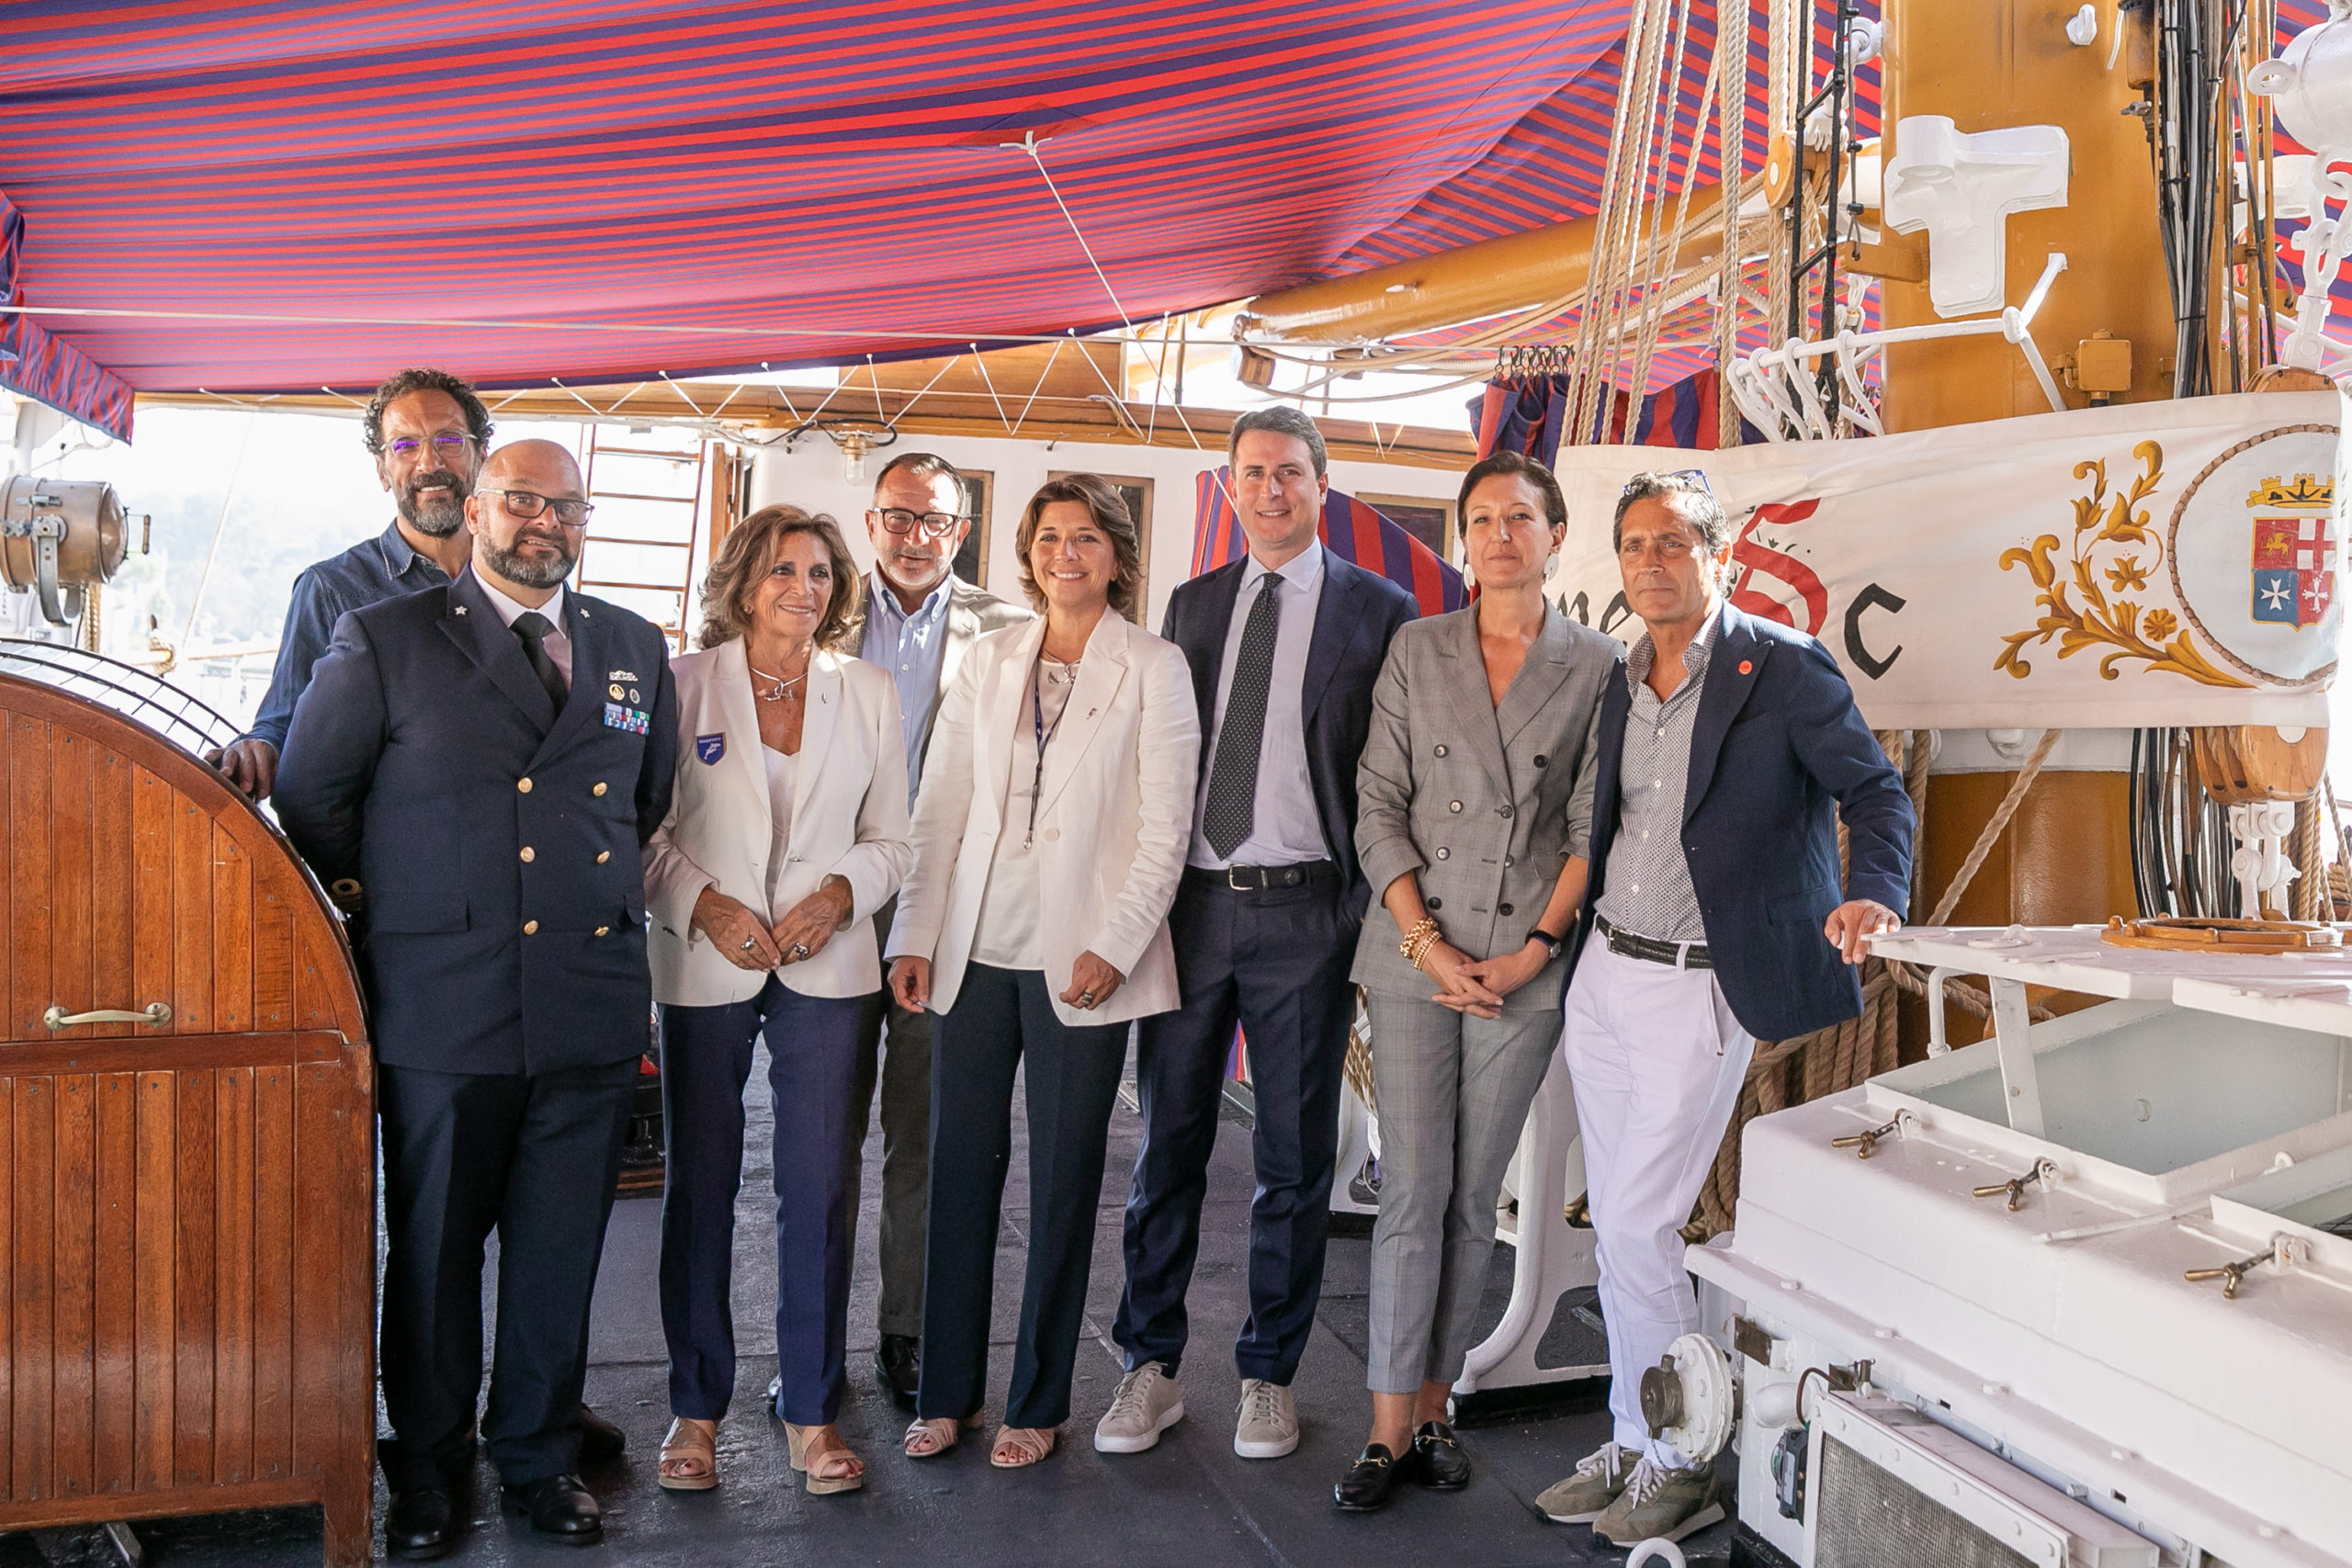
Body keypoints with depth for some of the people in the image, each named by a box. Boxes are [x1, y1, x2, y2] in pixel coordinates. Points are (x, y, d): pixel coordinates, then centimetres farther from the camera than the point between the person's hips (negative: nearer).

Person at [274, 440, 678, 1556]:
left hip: (591, 1011, 3)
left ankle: (540, 1454, 31)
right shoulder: (383, 640, 1)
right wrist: (386, 904, 11)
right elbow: (309, 796, 8)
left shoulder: (636, 649, 11)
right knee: (432, 1253, 11)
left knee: (559, 1256, 12)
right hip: (442, 1008, -2)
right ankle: (425, 1465, 30)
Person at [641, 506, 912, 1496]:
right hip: (706, 964, -1)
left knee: (819, 1185, 1)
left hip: (824, 964, 1)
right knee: (699, 1183, 7)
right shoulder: (685, 684, 1)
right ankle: (696, 1406, 22)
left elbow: (891, 839, 9)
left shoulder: (867, 692, 7)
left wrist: (841, 891, -9)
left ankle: (812, 1411, 16)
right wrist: (703, 903, -12)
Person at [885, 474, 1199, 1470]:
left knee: (1063, 1179, 5)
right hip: (975, 950, 3)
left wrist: (1115, 947, -12)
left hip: (1083, 959, -3)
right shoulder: (989, 659, 11)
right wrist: (914, 935, 2)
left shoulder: (1154, 668, 1)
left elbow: (1166, 826, -4)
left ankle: (1039, 1403, 20)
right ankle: (946, 1391, 22)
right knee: (959, 1166, 7)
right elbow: (940, 803, 8)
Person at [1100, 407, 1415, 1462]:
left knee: (1294, 1158, 7)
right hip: (1190, 901, 3)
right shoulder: (1192, 605, 13)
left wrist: (1371, 918, -6)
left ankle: (1269, 1374, 24)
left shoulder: (1379, 611, 1)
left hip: (1303, 909, -3)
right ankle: (1151, 1367, 23)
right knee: (1168, 1146, 9)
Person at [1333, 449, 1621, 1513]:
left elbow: (1593, 827, 0)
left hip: (1527, 965, 0)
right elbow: (1379, 812, 1)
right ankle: (1389, 1428, 9)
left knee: (1474, 1198, 8)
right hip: (1413, 954, 0)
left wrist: (1533, 949, -9)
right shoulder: (1416, 651, 5)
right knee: (1413, 1193, -1)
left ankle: (1435, 1410, 21)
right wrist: (1428, 945, -8)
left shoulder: (1596, 665, 4)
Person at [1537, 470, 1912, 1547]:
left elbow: (1874, 790, -7)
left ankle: (1680, 1465, 14)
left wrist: (1873, 895, -25)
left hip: (1697, 987, -7)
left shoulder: (1784, 668, -8)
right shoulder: (1620, 687, 11)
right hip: (1603, 974, 7)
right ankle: (1635, 1444, 27)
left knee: (1637, 1226, -6)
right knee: (1618, 1226, 12)